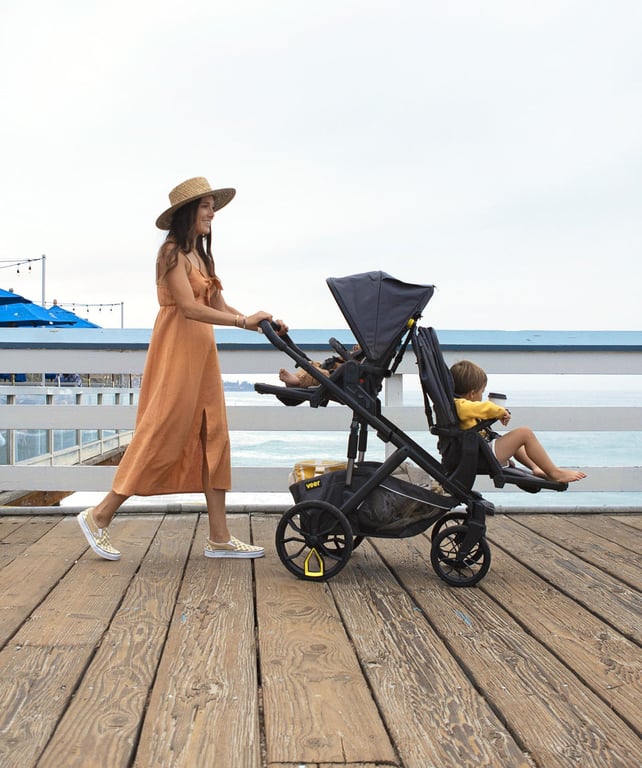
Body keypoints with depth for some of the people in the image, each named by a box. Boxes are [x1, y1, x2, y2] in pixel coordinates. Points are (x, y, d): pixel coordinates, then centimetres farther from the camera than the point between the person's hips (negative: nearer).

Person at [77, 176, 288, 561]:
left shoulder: (201, 255, 18)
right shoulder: (173, 252, -9)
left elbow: (218, 305, 11)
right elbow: (189, 308, -20)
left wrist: (262, 324, -1)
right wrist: (244, 321, -26)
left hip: (202, 350, 9)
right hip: (177, 349, -9)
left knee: (212, 438, 6)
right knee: (162, 436, -6)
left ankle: (220, 537, 10)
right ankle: (100, 516, 10)